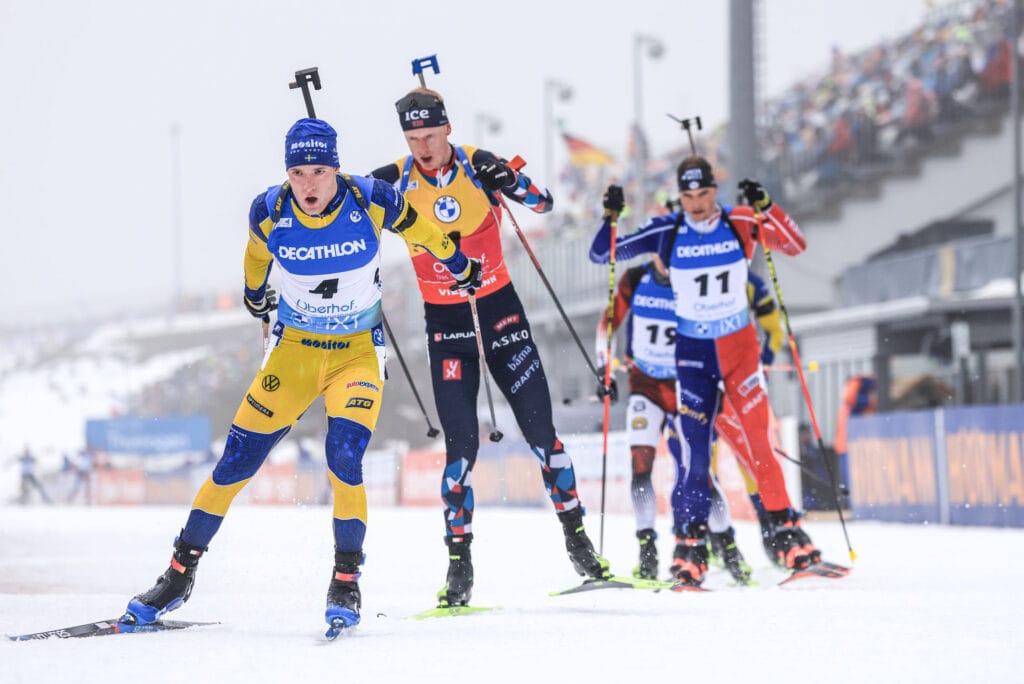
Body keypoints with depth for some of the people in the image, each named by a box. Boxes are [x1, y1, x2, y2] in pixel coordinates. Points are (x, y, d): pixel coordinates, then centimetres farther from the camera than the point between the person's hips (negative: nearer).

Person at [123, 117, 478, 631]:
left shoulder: (371, 202, -19)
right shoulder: (269, 213, -15)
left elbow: (419, 229, 2)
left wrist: (458, 265, 18)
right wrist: (253, 296, 27)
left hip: (358, 353, -2)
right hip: (292, 349, 2)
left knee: (344, 459, -21)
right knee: (237, 459, 1)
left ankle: (346, 583, -8)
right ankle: (179, 574, 13)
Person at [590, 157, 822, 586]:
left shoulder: (740, 224, -8)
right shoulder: (666, 232, -8)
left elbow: (795, 246, -16)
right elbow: (602, 255, -4)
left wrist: (764, 209, -30)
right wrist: (610, 219, -23)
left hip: (740, 345, 0)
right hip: (692, 352, 0)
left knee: (759, 444, -5)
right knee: (697, 453, -7)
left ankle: (787, 534, 4)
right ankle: (693, 545, -1)